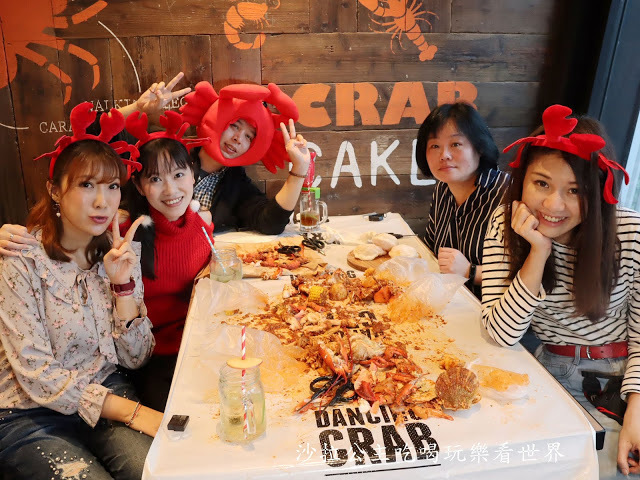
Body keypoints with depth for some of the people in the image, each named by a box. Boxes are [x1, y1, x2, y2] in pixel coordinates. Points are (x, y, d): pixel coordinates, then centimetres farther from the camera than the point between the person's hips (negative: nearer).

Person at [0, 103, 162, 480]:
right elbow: (38, 376, -15)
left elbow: (135, 358, -1)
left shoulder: (120, 253, 0)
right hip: (32, 414, -2)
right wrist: (131, 411, -22)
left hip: (108, 394, 3)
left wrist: (123, 284, -15)